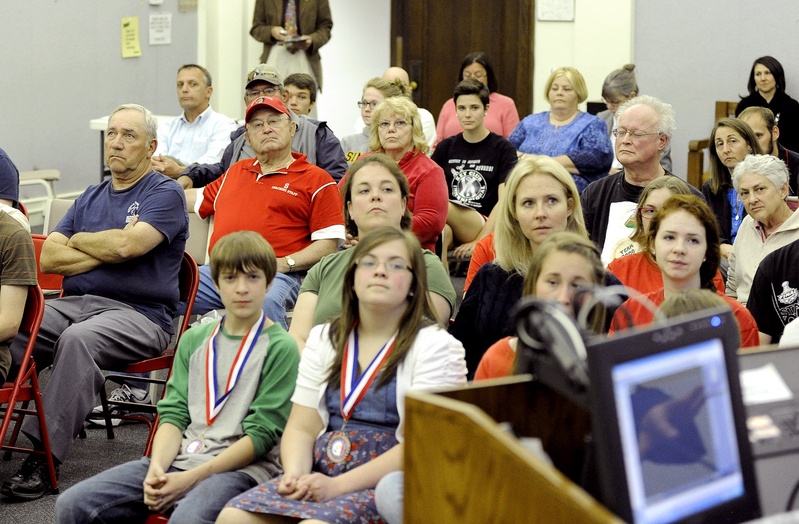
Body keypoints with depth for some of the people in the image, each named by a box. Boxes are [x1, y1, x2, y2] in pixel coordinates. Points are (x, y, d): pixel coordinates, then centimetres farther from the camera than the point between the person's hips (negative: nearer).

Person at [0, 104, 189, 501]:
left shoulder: (165, 193, 3)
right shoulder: (91, 198, 22)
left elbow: (126, 245, -15)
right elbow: (48, 259, 11)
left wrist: (79, 240, 4)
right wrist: (107, 251, -1)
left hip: (138, 315, -6)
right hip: (74, 303, 6)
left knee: (78, 339, -37)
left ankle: (45, 457, -37)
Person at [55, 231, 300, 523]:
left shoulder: (280, 348, -1)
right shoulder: (194, 339, 17)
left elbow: (261, 435, -7)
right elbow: (174, 413, 11)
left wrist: (191, 478, -15)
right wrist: (157, 467, -10)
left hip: (242, 466, -6)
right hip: (180, 457, 6)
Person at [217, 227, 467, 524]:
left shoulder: (436, 346, 0)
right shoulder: (324, 339, 17)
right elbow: (301, 427, 13)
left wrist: (338, 486, -18)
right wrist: (295, 475, -11)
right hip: (319, 476, 5)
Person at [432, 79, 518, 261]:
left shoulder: (503, 149, 6)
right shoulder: (446, 147, 17)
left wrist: (479, 240, -16)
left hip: (485, 226, -3)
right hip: (453, 229, 3)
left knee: (445, 208, -34)